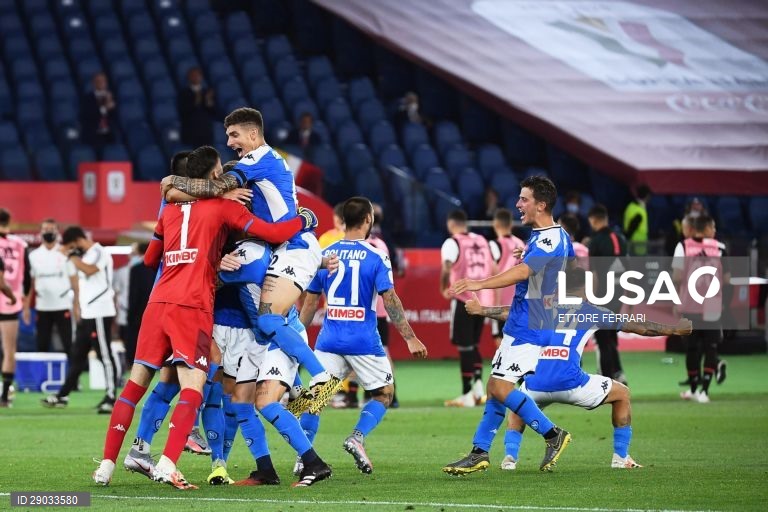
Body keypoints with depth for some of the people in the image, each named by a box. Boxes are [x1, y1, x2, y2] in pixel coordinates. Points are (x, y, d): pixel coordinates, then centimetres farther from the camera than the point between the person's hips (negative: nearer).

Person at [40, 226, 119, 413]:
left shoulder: (98, 252, -11)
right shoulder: (86, 256, 18)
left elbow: (89, 270, -31)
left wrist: (73, 256, -17)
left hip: (99, 314, -10)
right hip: (87, 314, 10)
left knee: (105, 356, -7)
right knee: (77, 356, 13)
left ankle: (111, 398, -5)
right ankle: (63, 396, 18)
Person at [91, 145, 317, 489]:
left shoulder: (170, 209, 20)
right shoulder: (222, 205, 5)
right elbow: (272, 234, 2)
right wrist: (304, 220, 20)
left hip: (158, 303, 5)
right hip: (192, 308, -5)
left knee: (135, 385, 9)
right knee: (192, 390, -8)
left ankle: (106, 465, 5)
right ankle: (167, 465, -24)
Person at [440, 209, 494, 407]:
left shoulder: (452, 243, -7)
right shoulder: (482, 241, 12)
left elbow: (446, 270, -21)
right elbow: (494, 269, 11)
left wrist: (444, 290, -6)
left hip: (463, 299, -6)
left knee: (465, 347, -1)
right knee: (474, 345, 19)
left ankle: (467, 395, 0)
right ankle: (478, 384, 7)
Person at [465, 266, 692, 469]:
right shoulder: (590, 312, 14)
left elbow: (511, 312, 27)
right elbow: (635, 326, 20)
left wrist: (481, 309, 46)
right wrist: (672, 330, 33)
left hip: (535, 383, 3)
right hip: (569, 383, -3)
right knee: (622, 394, 21)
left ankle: (510, 456, 10)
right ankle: (621, 457, 20)